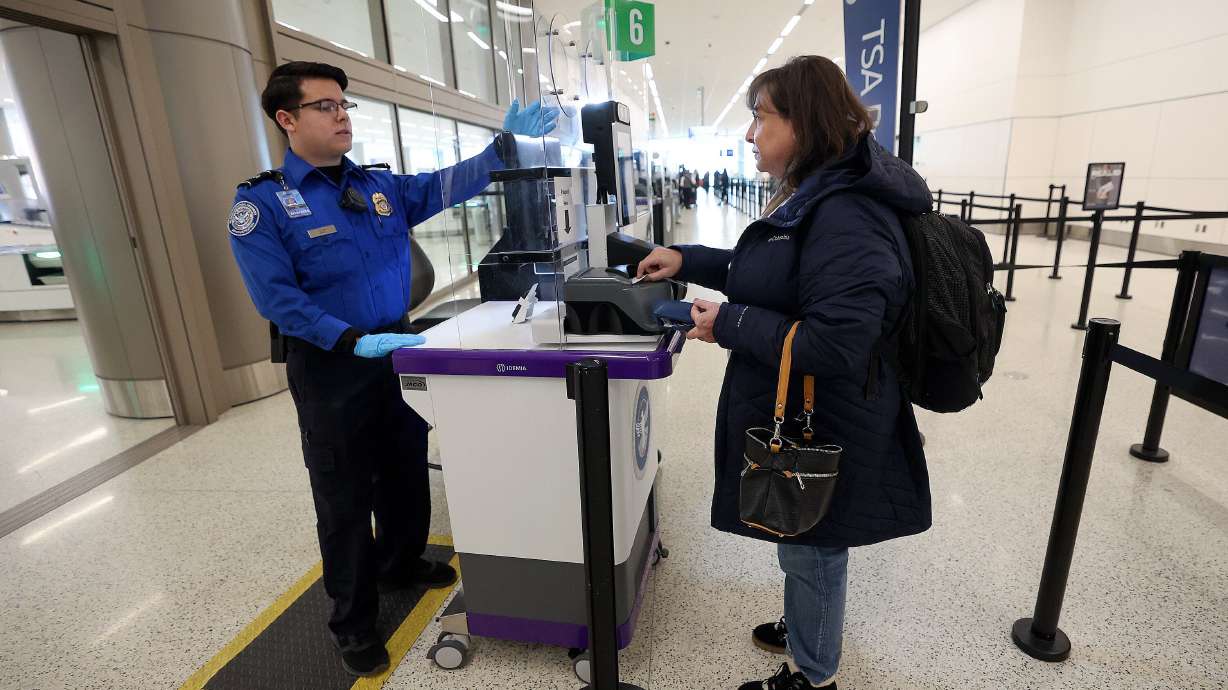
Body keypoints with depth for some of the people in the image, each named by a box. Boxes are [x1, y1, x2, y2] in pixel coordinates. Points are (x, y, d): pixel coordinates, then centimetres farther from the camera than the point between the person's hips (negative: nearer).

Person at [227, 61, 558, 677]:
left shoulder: (381, 186, 7)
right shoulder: (262, 202, -9)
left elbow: (446, 185, -4)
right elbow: (276, 298, -17)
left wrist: (504, 147, -17)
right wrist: (355, 342, -27)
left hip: (398, 351, 5)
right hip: (330, 369, -5)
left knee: (407, 475, 19)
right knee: (345, 499, 8)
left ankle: (402, 566, 45)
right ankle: (353, 622, 29)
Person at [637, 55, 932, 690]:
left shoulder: (846, 217, -27)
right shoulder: (811, 198, 7)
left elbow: (836, 345, -33)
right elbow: (764, 274, 18)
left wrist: (728, 325, -24)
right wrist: (688, 261, 8)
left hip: (819, 427, -10)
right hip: (797, 413, 10)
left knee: (811, 547, 13)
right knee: (805, 542, 28)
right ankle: (809, 629, 53)